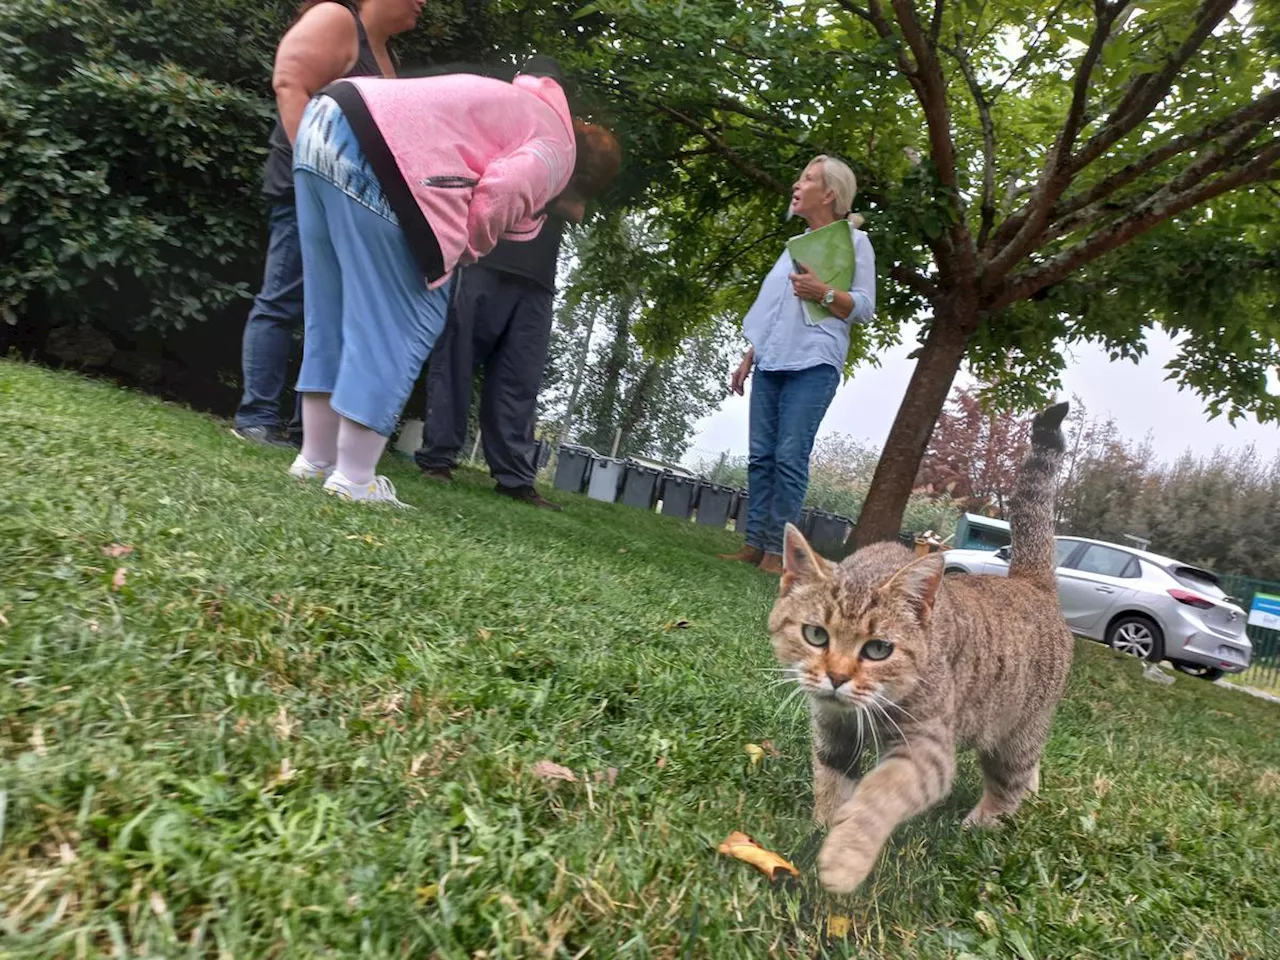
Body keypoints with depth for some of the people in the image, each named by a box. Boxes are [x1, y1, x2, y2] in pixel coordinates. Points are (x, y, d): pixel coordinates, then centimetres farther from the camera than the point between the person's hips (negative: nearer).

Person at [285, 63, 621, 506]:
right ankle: (354, 479, 0)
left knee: (332, 313, 14)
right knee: (402, 323, -3)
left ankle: (316, 459, 21)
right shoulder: (558, 147, 4)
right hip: (372, 152, -10)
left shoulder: (525, 105, 32)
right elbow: (502, 193, -13)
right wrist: (464, 248, 3)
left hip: (323, 123, 10)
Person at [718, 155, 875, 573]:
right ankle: (754, 544, 4)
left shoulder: (853, 240, 4)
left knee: (790, 457, -11)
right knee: (761, 455, 1)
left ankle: (777, 550, -7)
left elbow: (865, 307, -3)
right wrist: (748, 359, 19)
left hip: (812, 365, -7)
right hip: (770, 364, 7)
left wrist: (824, 293, -18)